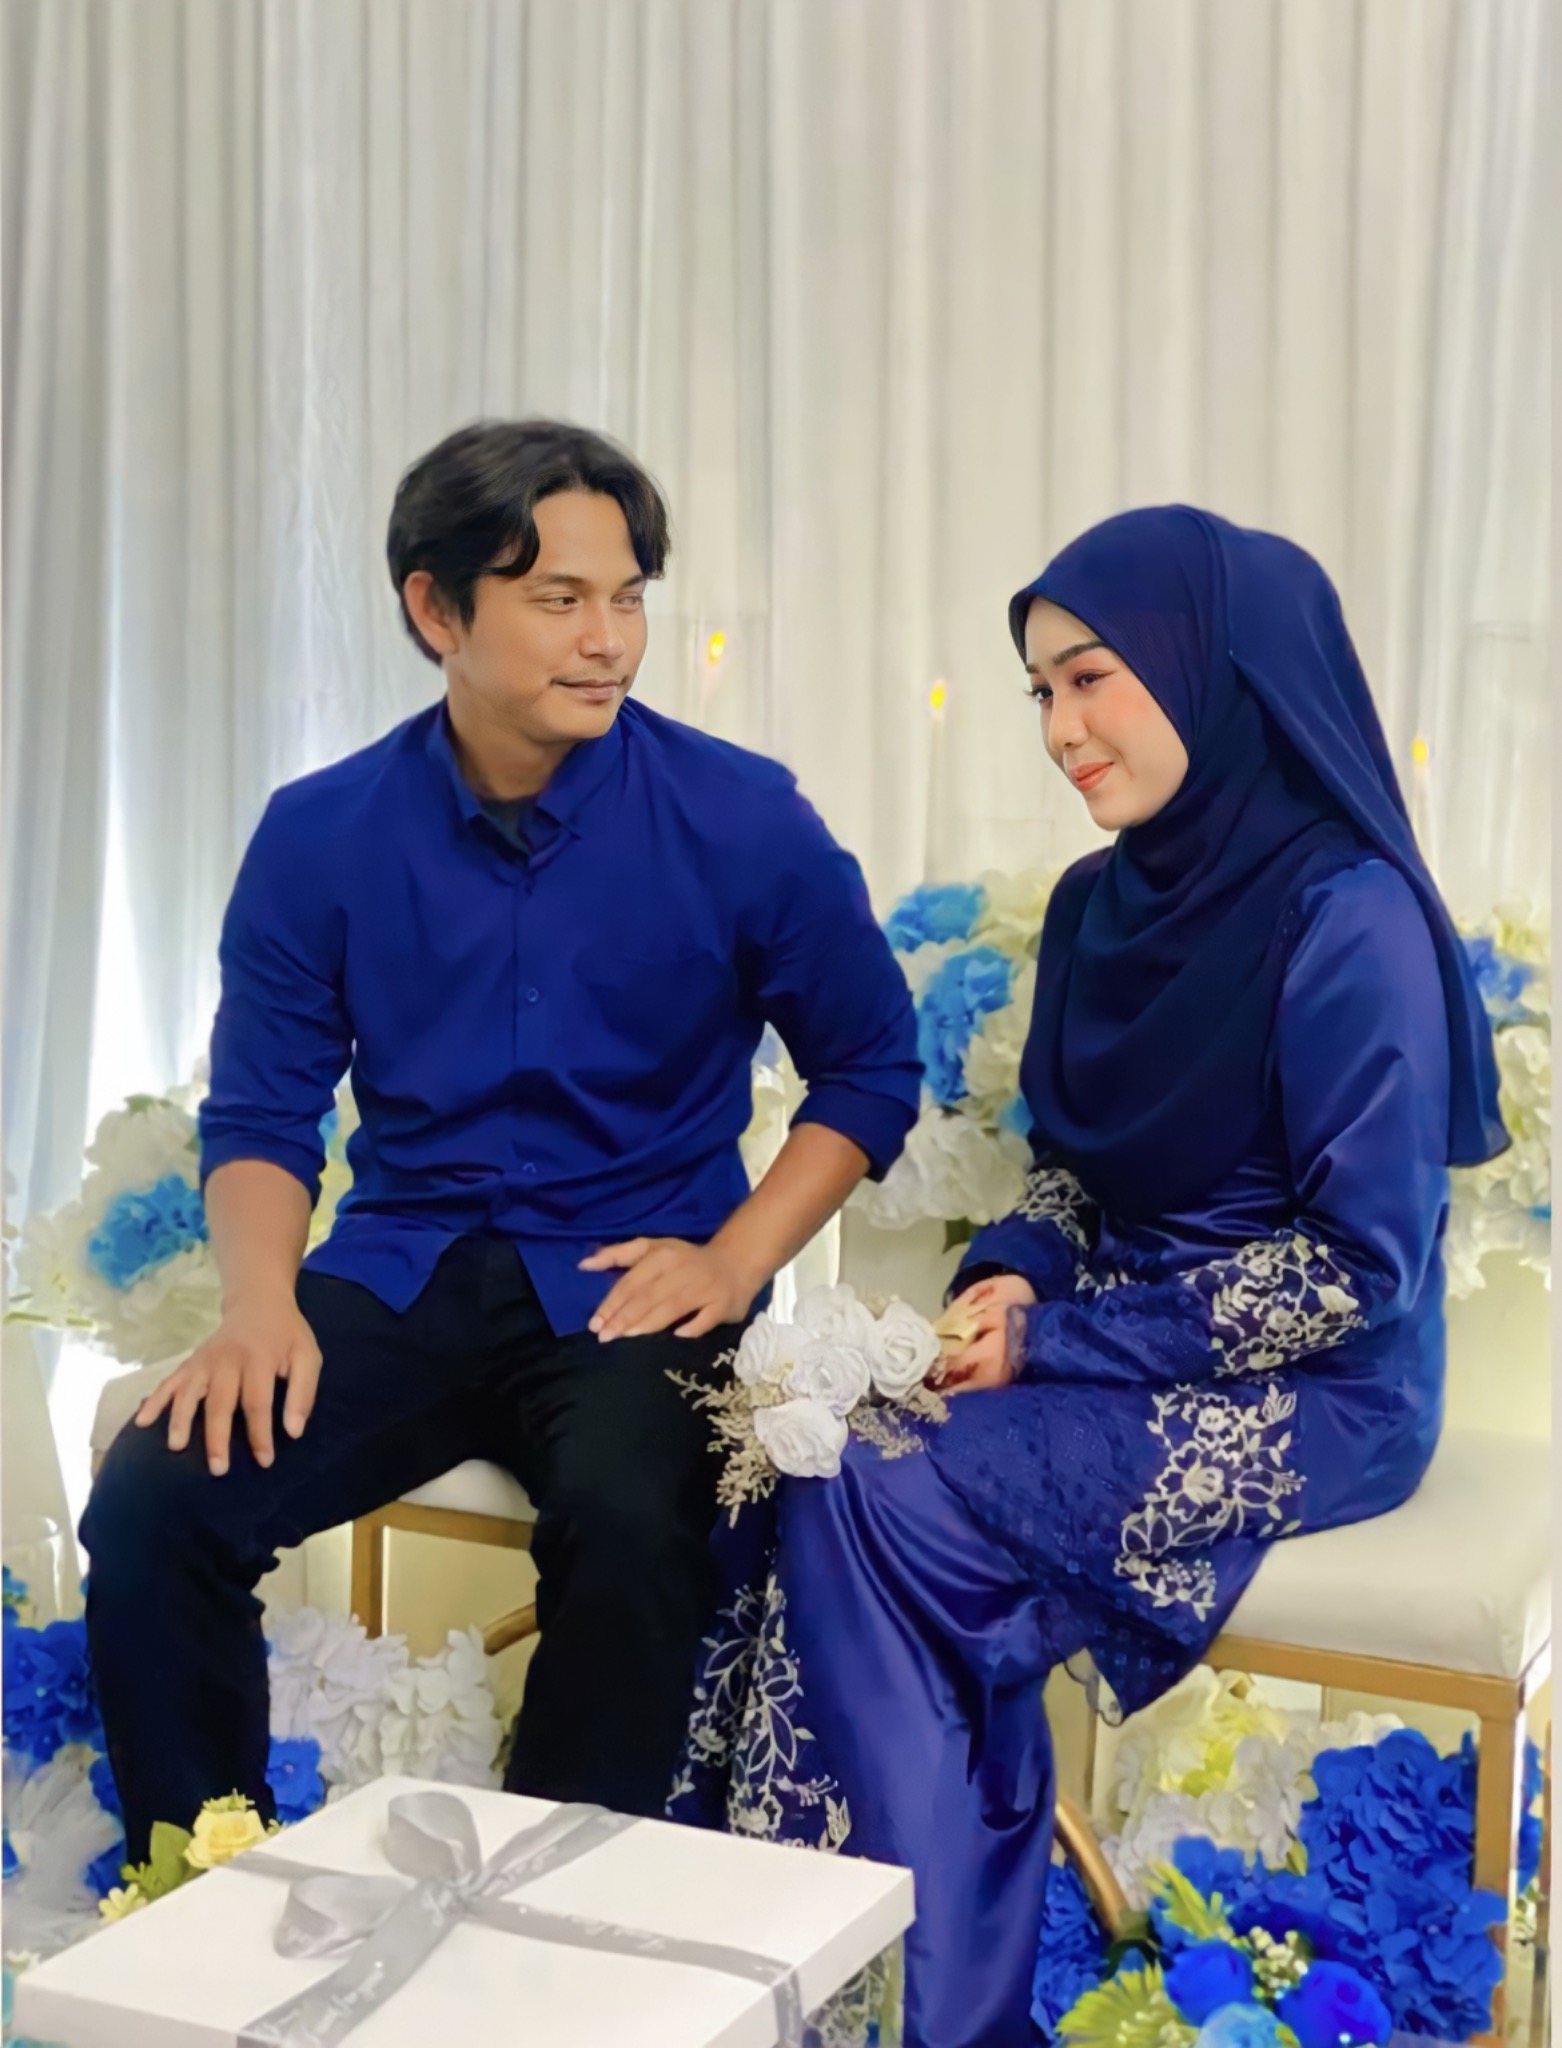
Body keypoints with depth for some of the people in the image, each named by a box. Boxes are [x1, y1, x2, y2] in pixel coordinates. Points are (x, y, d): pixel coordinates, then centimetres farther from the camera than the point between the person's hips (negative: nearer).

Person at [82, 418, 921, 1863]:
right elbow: (258, 1115, 6)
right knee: (152, 1501, -22)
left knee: (630, 1518, -34)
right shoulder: (321, 835, 1)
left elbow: (872, 1069, 5)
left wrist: (735, 1261, -8)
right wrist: (262, 1302, -14)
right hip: (400, 1271, 2)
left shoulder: (740, 821, -4)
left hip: (629, 1286, -2)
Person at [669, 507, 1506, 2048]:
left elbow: (1361, 1268, -18)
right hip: (1123, 1350, 7)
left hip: (1310, 1398, -7)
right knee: (801, 1455, -17)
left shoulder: (1349, 919, -17)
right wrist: (1011, 1276, -7)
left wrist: (1059, 1344, -18)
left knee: (879, 1501, -23)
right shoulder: (1101, 905, 6)